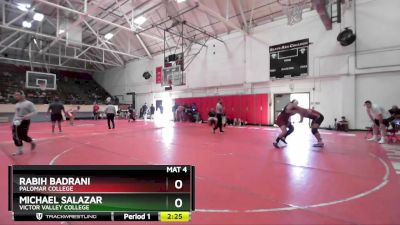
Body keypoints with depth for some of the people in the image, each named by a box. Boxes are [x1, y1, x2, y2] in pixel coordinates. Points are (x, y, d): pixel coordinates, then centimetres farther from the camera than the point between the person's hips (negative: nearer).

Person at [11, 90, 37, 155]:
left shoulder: (28, 103, -9)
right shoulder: (17, 104, 13)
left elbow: (34, 112, -14)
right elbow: (16, 114, 22)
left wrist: (27, 116, -27)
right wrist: (13, 121, 15)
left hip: (24, 122, -7)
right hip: (17, 122, 7)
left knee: (23, 136, -7)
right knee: (16, 137, 4)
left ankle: (32, 142, 20)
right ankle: (19, 150, 14)